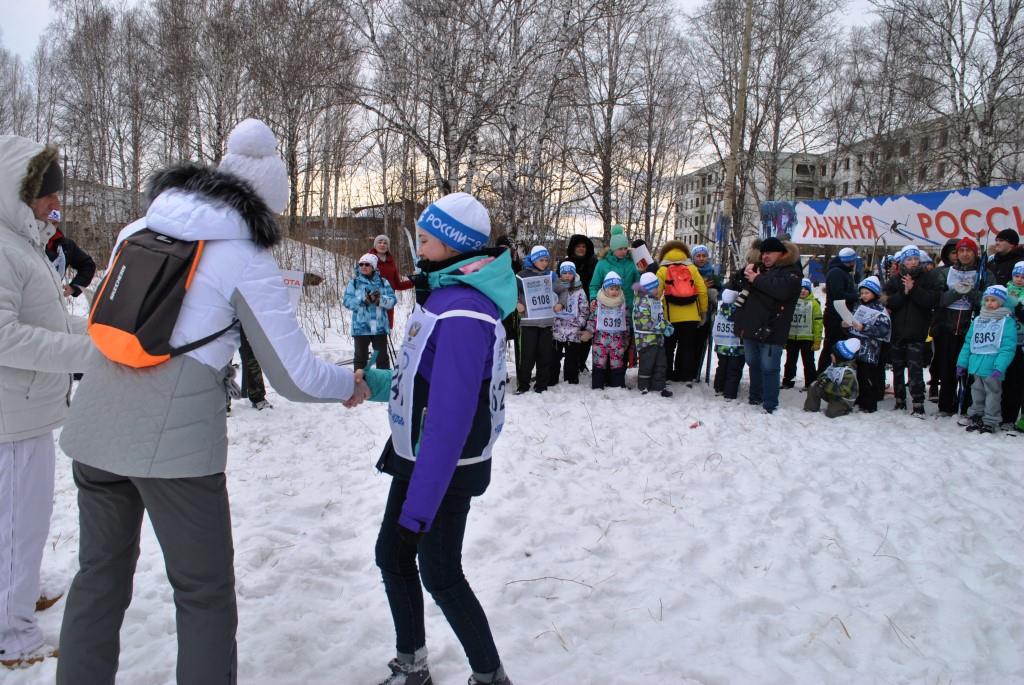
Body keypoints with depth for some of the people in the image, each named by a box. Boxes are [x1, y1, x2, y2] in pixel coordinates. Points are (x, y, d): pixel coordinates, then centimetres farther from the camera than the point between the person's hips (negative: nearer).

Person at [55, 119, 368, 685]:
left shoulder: (139, 230, 11)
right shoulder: (247, 259, -5)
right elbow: (295, 377, -5)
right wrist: (350, 385, 13)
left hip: (94, 428, 6)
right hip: (175, 440, -6)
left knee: (100, 577, 20)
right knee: (205, 593, 9)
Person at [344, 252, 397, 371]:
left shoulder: (383, 282, 5)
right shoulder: (354, 283, 3)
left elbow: (392, 301, -1)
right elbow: (347, 301, -6)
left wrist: (380, 299, -21)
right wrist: (363, 300, -21)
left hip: (380, 326, 1)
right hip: (361, 327, -1)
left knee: (382, 357, 10)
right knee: (361, 356, 7)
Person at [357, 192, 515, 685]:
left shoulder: (463, 311, -25)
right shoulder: (444, 293, 7)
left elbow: (452, 417, -29)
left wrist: (419, 506, -28)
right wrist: (376, 383, 0)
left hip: (445, 468, -9)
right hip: (417, 457, 10)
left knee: (440, 576, 4)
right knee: (391, 556, 17)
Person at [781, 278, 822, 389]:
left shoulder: (814, 303, -4)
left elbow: (818, 323, -6)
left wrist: (817, 341, -9)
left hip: (807, 339, -3)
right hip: (791, 337, 3)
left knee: (808, 362, 5)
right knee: (790, 361, 13)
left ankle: (810, 384, 12)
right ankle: (787, 381, 24)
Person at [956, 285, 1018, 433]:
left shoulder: (1007, 321, -7)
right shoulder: (978, 320, 11)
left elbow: (1008, 347, -13)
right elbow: (968, 343, 14)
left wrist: (1000, 367, -22)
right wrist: (961, 363, 10)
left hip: (992, 369, -6)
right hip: (976, 366, 6)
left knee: (992, 394, 3)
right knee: (977, 393, 17)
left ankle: (990, 422, 12)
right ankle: (975, 417, 29)